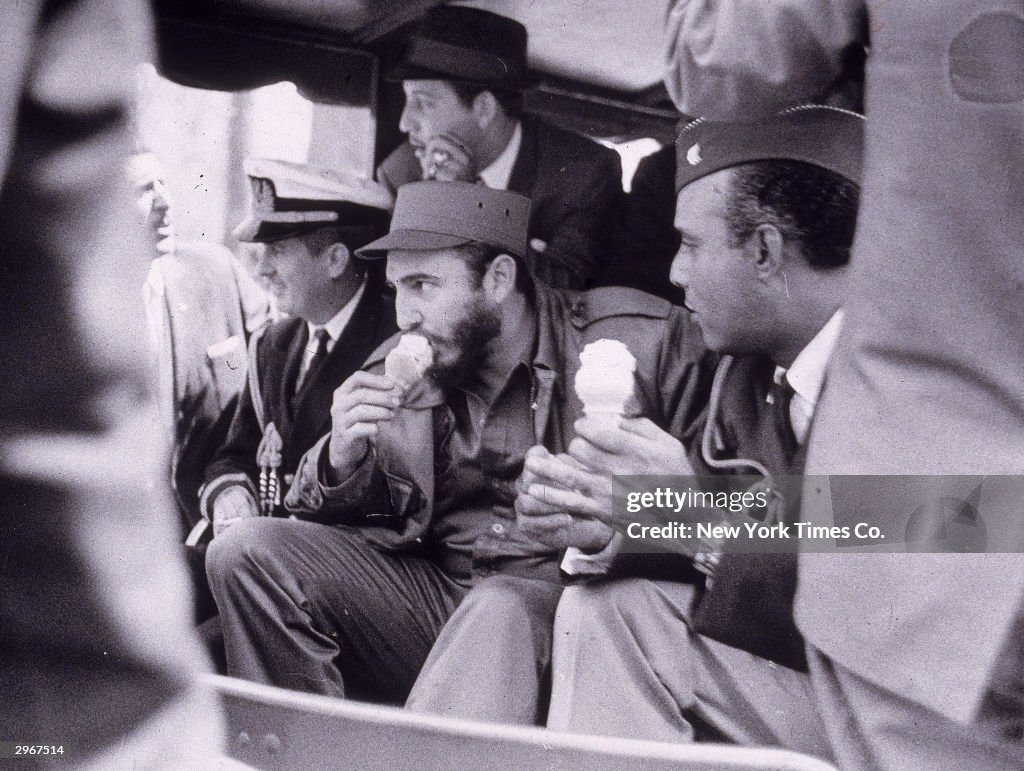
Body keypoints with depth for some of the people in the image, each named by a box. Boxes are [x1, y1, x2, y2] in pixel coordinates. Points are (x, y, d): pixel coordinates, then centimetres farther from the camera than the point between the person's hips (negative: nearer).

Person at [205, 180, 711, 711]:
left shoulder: (644, 340, -4)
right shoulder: (395, 373, 9)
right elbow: (335, 522, 17)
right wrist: (342, 460, -6)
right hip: (432, 588, 5)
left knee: (499, 610, -38)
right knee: (246, 552, -9)